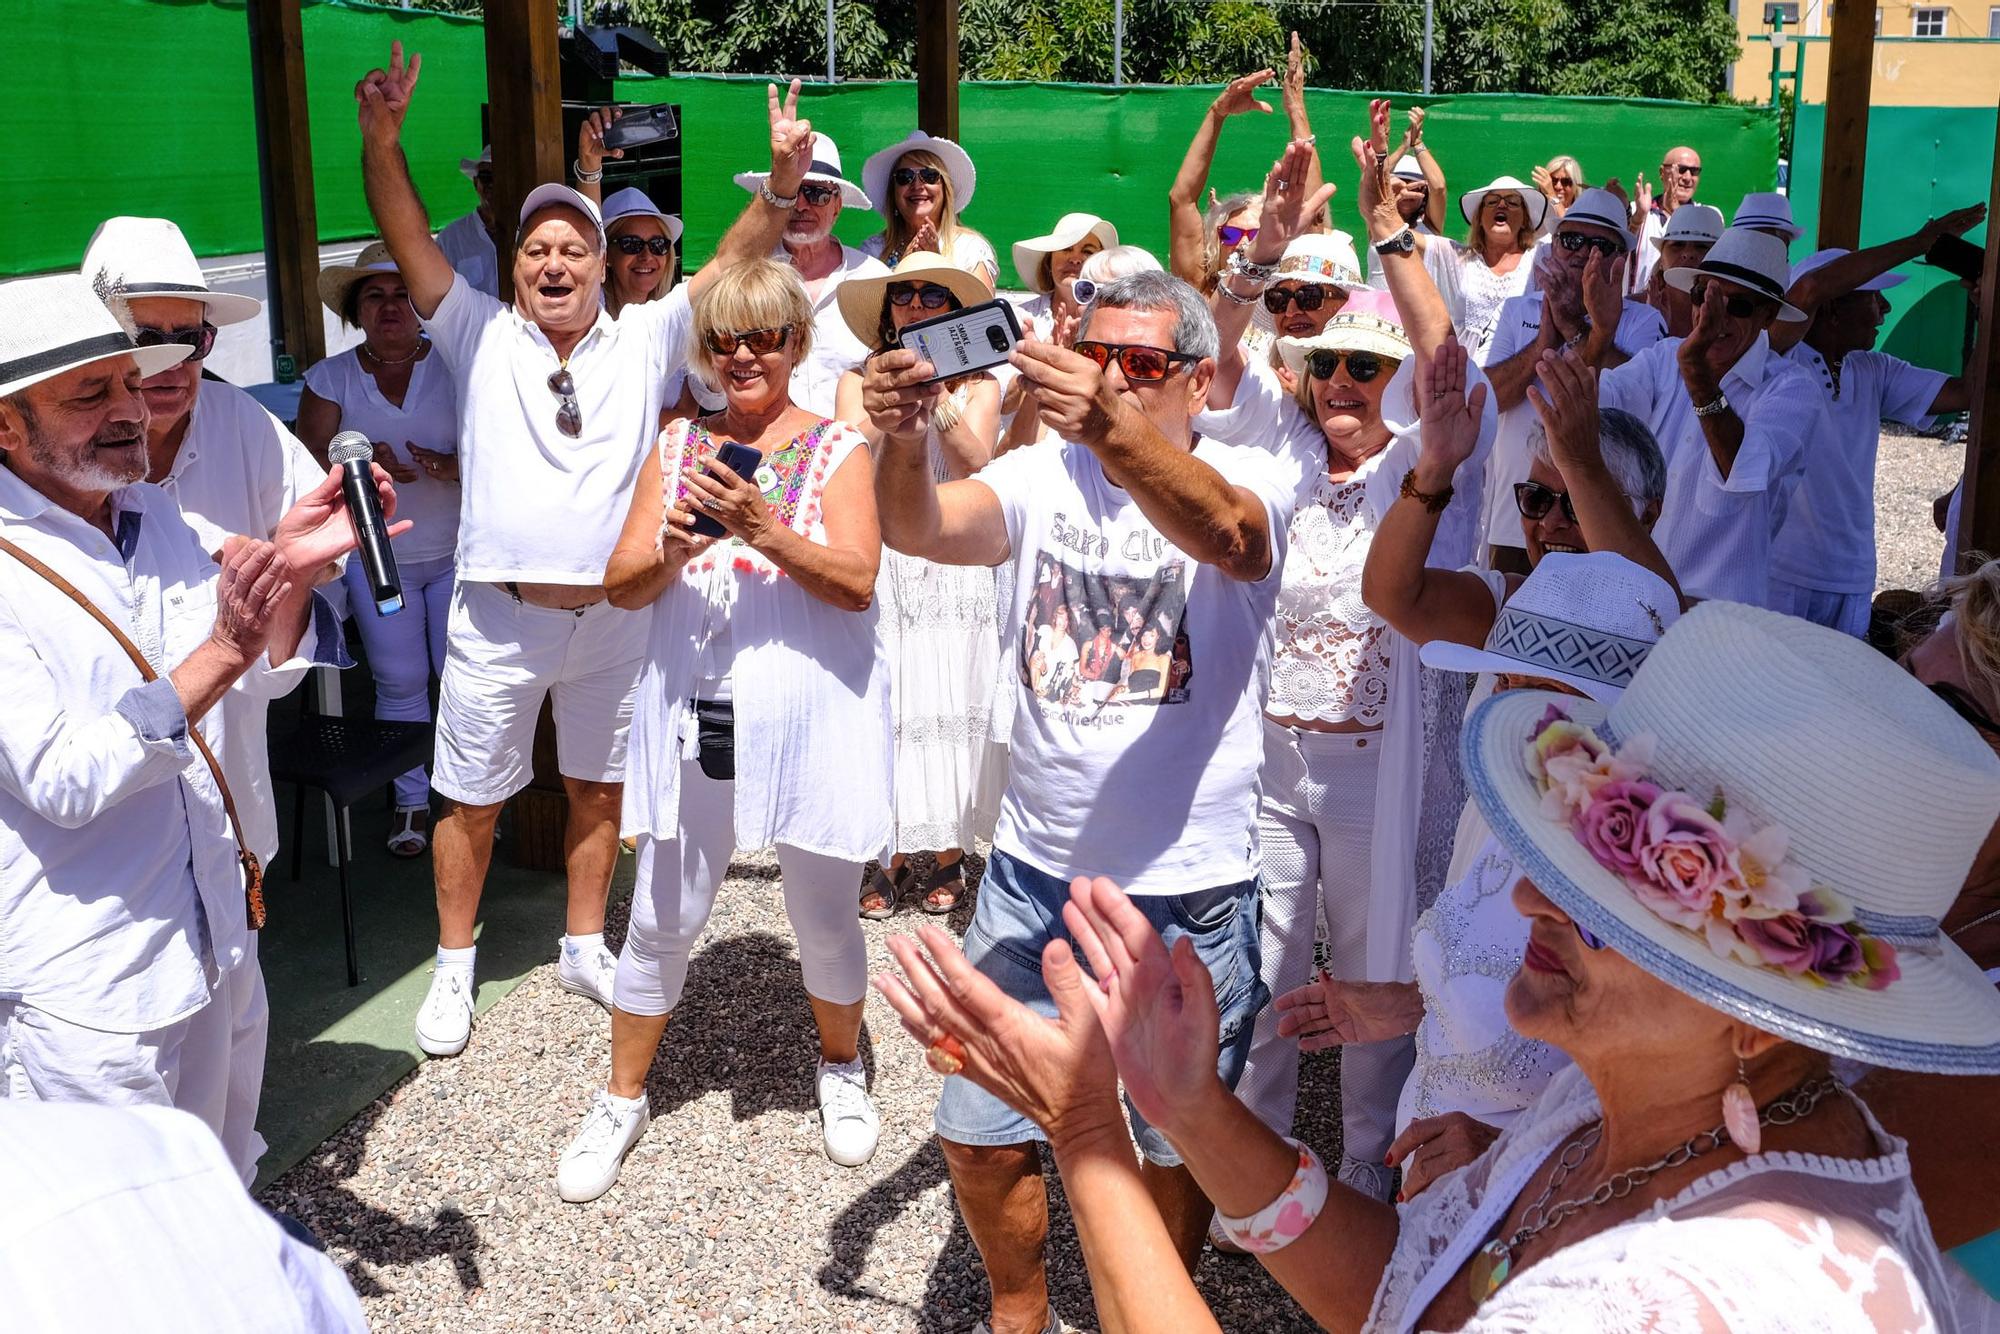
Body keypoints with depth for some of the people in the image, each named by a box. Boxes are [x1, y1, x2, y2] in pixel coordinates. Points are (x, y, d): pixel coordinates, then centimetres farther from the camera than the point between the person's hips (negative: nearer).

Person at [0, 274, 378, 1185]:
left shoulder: (158, 517, 4)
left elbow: (257, 684, 8)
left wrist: (293, 570, -10)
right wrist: (219, 654, -32)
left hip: (217, 936, 7)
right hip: (89, 988, -7)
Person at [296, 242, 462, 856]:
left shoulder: (456, 367, -2)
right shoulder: (330, 378, 2)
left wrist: (450, 466, -25)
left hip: (457, 551, -1)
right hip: (376, 555, 1)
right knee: (400, 682, 2)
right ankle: (411, 799, 18)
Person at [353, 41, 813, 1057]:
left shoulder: (644, 339, 4)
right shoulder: (480, 336, 0)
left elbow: (732, 261, -4)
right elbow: (407, 239, -10)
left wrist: (782, 181, -19)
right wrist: (381, 136, -25)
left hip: (614, 616, 2)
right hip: (500, 617, -2)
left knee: (599, 790, 16)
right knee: (472, 801, 9)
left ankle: (585, 946, 34)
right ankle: (454, 967, 26)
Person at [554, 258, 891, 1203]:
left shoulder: (838, 450, -1)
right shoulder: (676, 446, 7)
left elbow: (857, 581, -14)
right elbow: (621, 585, 3)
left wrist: (764, 530, -27)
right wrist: (671, 548, -18)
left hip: (810, 714, -2)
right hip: (693, 711, 2)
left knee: (824, 916, 11)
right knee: (663, 918, 9)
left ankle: (841, 1068, 38)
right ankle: (622, 1100, 28)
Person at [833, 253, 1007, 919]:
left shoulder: (977, 384, 9)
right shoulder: (862, 381, 10)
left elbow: (977, 463, -5)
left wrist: (937, 395, -14)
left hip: (954, 568, 0)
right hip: (879, 563, 1)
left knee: (951, 703, -3)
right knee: (886, 702, -3)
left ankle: (948, 853, 8)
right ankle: (894, 856, 6)